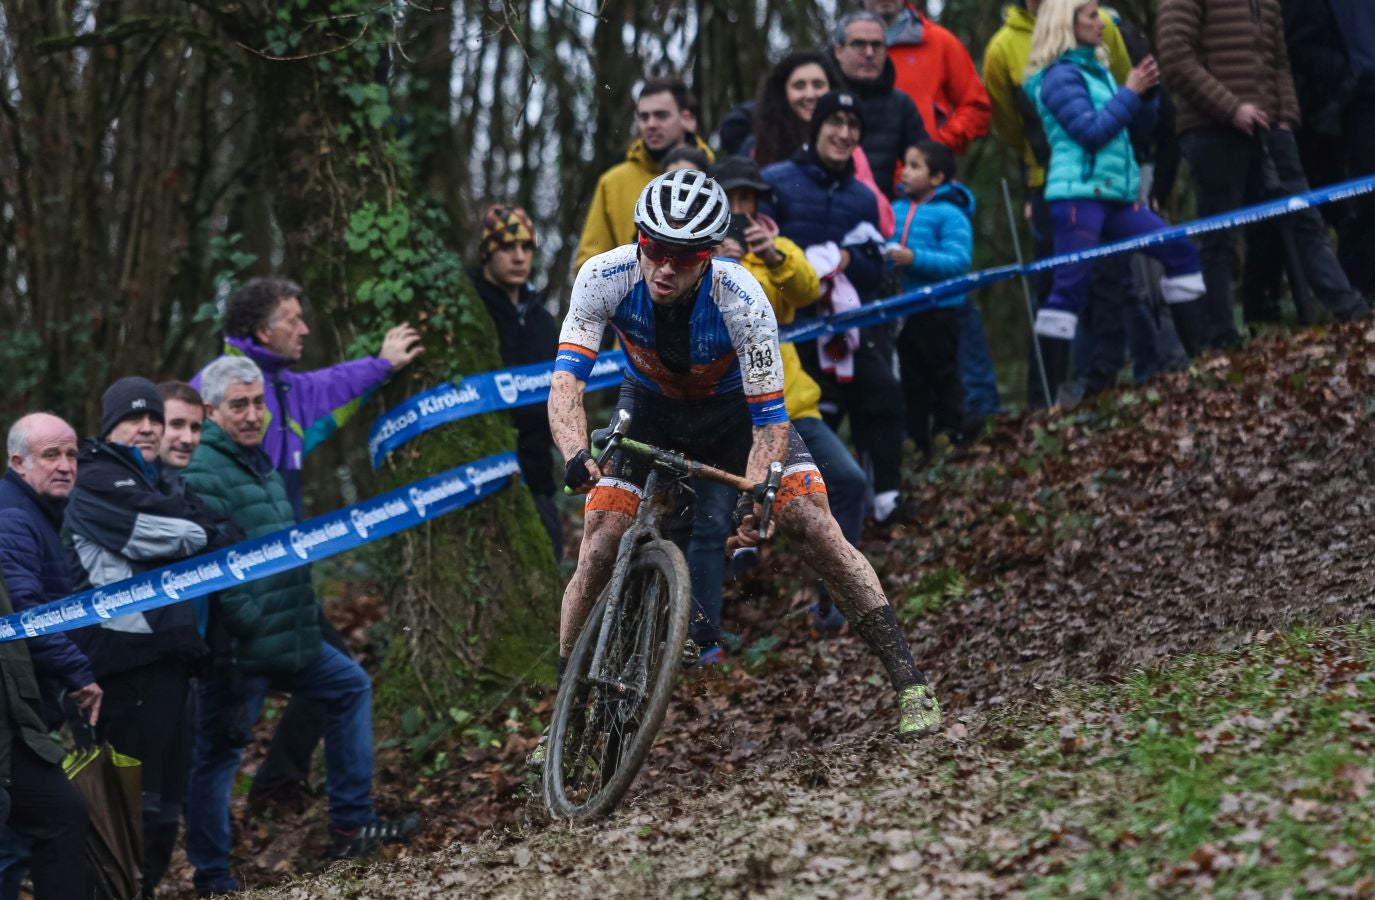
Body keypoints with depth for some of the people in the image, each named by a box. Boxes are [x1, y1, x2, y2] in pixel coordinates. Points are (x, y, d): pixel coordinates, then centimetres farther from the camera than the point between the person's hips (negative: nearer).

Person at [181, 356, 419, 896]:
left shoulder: (257, 461, 16)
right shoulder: (202, 471, -16)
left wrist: (307, 613, 21)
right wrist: (250, 621, -23)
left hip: (288, 637, 10)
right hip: (238, 648, -10)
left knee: (350, 687, 18)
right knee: (217, 753, -1)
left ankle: (350, 825, 20)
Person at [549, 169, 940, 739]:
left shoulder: (742, 301, -34)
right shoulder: (604, 278, -30)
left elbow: (770, 421, -30)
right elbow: (566, 381, -34)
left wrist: (753, 499, -46)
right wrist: (576, 456, -53)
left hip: (735, 408, -2)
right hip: (649, 408, 2)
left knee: (815, 527, -17)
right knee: (601, 550, -14)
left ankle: (910, 685, -12)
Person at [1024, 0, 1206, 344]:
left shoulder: (1097, 70, 16)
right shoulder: (1060, 76, -8)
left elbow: (1137, 128, 22)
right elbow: (1091, 132, -17)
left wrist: (1144, 90, 4)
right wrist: (1129, 93, -11)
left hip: (1115, 196, 8)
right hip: (1078, 196, -8)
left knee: (1180, 252, 5)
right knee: (1070, 284, -10)